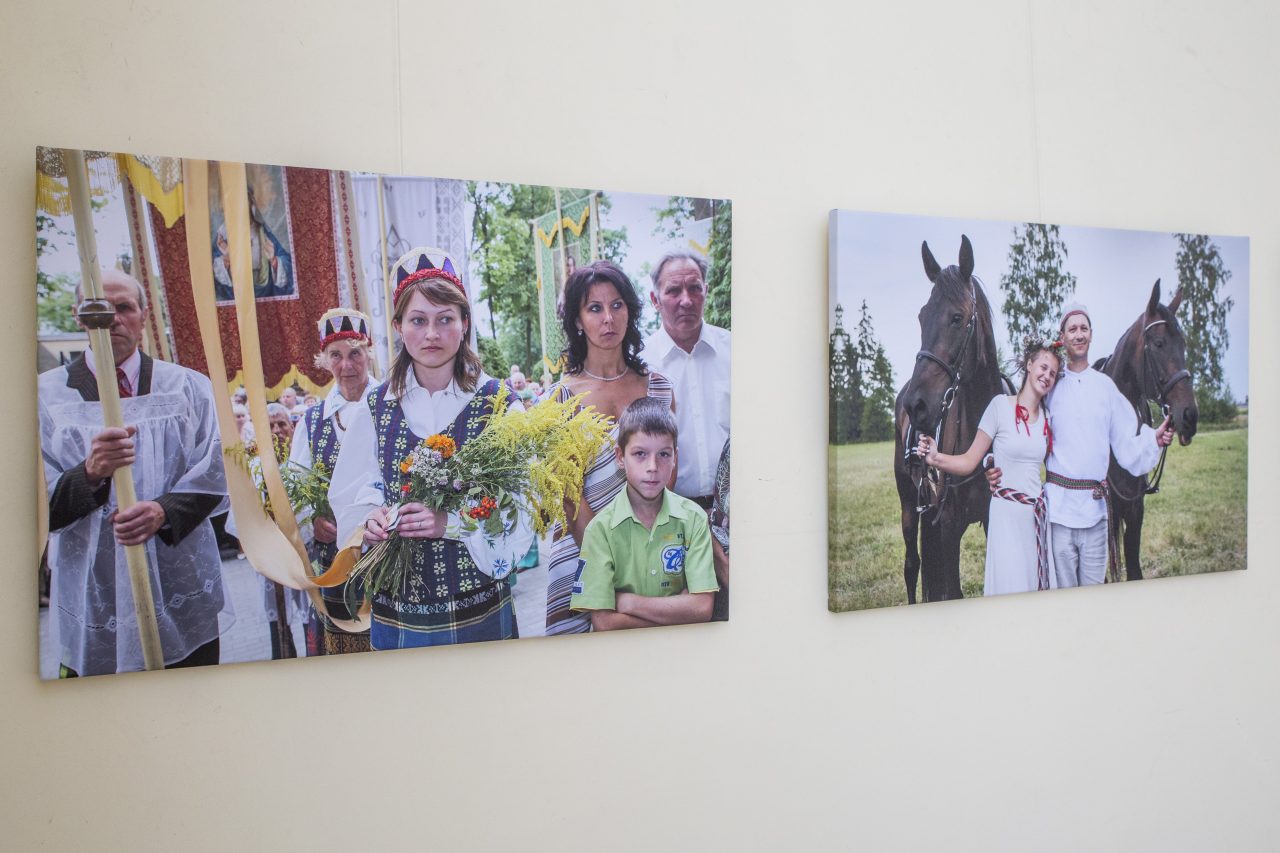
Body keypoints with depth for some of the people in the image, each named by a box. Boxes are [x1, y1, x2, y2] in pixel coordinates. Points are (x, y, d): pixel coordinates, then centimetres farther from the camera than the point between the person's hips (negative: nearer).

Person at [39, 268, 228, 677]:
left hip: (180, 591, 1)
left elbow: (213, 475, -1)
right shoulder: (47, 394, 1)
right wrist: (89, 473, -24)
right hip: (91, 595, 0)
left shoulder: (188, 386, 4)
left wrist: (165, 510, -20)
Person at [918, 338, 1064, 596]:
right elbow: (969, 462, -8)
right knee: (1009, 586, -1)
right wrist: (935, 458, -24)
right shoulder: (1000, 405, -6)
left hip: (1039, 513, 5)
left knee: (1040, 587, 9)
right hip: (1007, 513, -5)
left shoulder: (1048, 416, 8)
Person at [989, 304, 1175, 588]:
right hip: (1058, 504, -2)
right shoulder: (1051, 386, 2)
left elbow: (1127, 447, 11)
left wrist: (1155, 440, -4)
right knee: (1062, 588, 6)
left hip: (1095, 507, 2)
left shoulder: (1105, 386, 8)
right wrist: (997, 468, -15)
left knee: (1095, 587, 9)